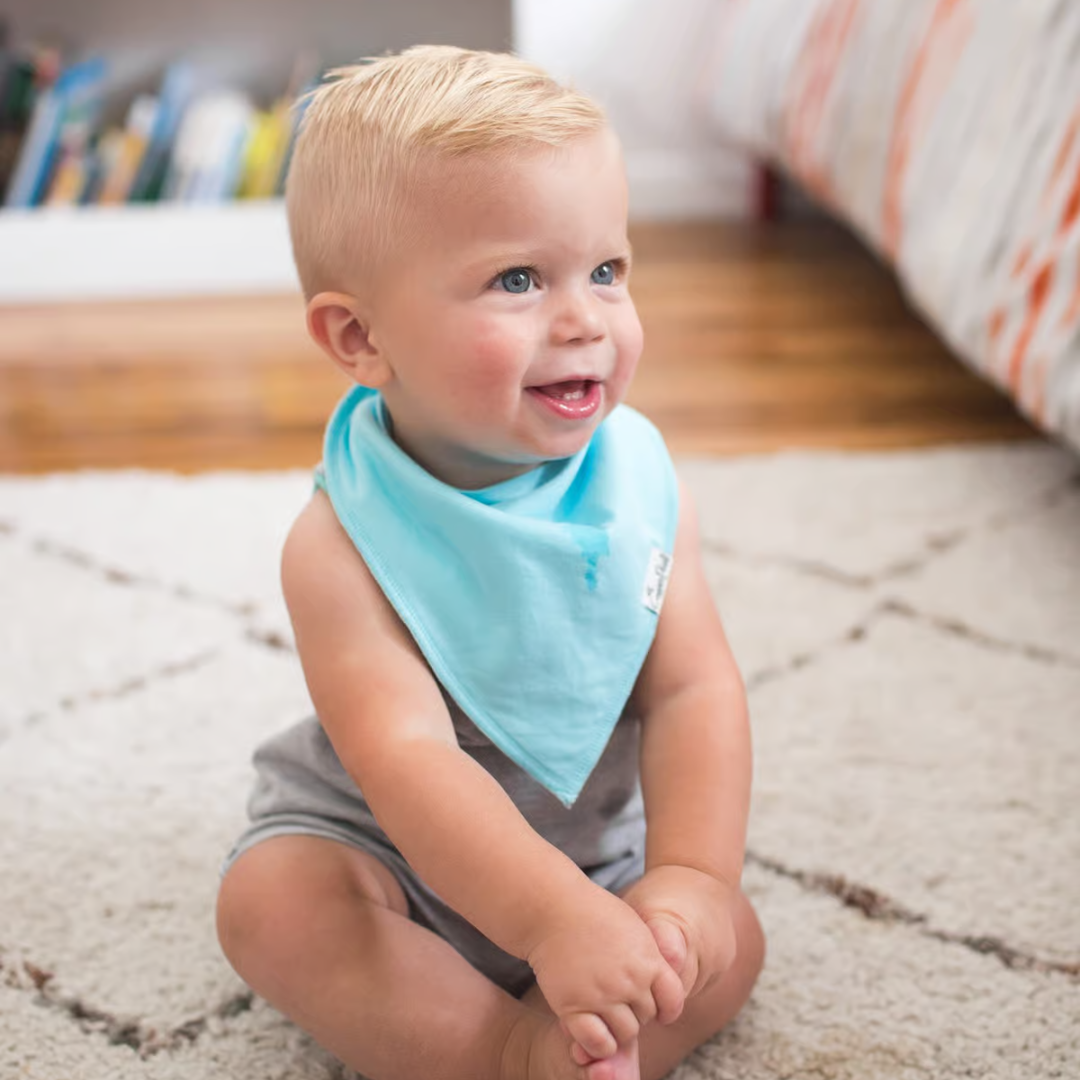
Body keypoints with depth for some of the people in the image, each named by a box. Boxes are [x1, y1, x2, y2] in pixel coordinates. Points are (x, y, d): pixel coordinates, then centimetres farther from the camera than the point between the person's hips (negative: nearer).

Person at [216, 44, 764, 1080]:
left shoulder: (641, 483, -13)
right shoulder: (342, 545, -26)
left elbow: (693, 690, -18)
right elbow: (402, 753, -35)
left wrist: (690, 873, -35)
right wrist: (553, 918, -48)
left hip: (597, 846, 4)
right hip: (385, 853, -3)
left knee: (728, 942, -14)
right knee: (269, 903, -29)